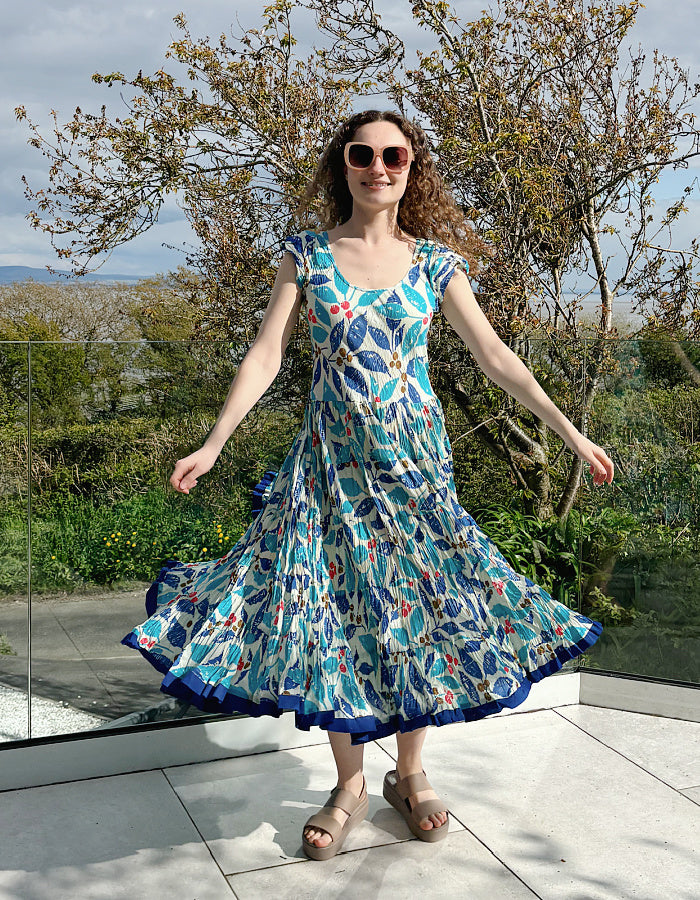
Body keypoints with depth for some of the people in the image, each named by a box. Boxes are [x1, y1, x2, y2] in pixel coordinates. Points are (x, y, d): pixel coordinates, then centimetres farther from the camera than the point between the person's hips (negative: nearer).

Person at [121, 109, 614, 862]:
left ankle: (410, 774, 27)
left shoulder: (434, 261, 3)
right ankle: (349, 784, 22)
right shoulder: (307, 255, 1)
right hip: (333, 462, 0)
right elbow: (266, 355, -2)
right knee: (332, 610, 3)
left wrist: (573, 435, 1)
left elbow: (495, 357, 3)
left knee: (416, 608, 5)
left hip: (415, 461, 1)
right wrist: (212, 445, -9)